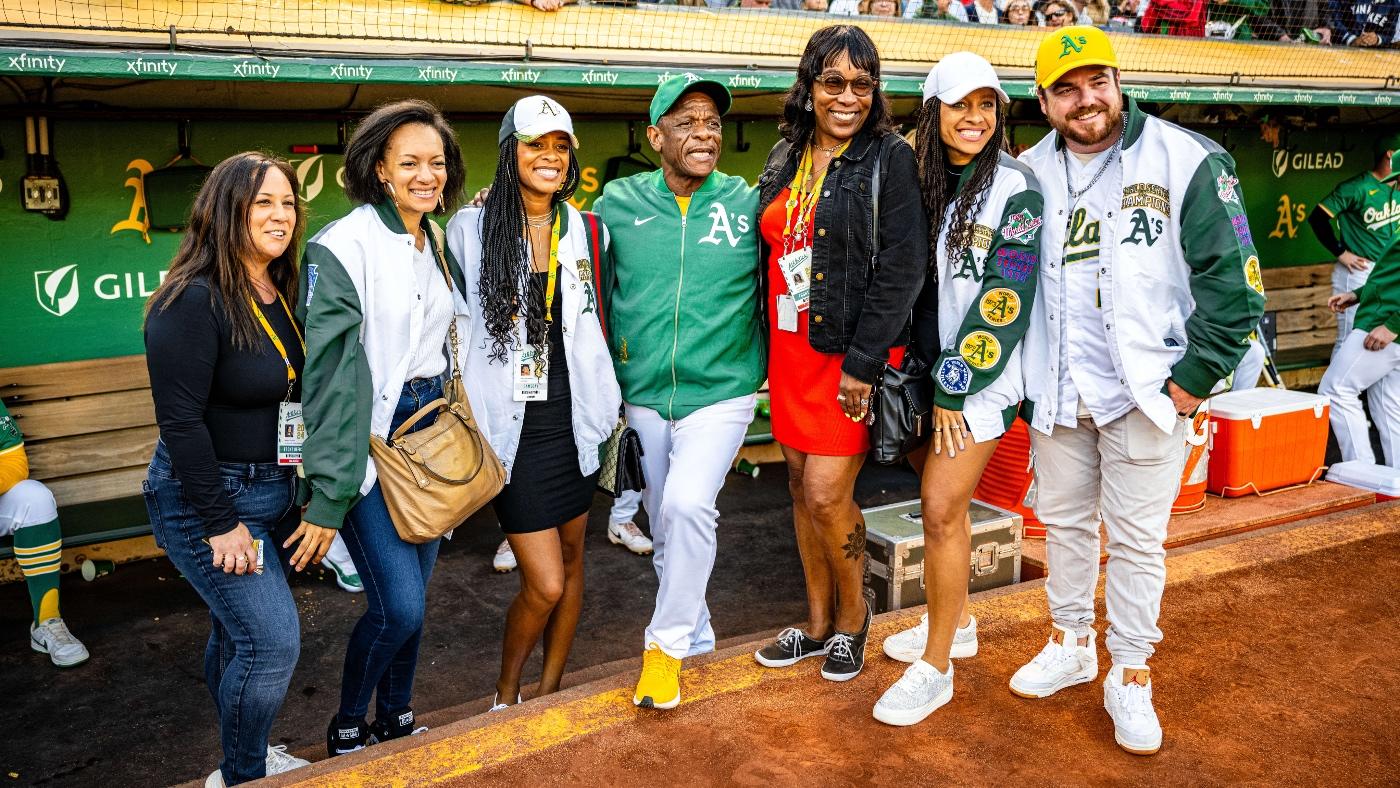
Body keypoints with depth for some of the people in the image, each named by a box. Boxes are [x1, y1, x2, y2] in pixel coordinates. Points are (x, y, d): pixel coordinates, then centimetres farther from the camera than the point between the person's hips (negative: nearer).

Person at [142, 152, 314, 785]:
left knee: (237, 632, 19)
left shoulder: (283, 296, 7)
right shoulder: (193, 302, -18)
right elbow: (180, 421, -20)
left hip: (274, 490, 7)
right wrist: (220, 523, -19)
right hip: (207, 499, -7)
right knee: (273, 638, -8)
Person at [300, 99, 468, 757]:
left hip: (429, 429, 7)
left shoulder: (439, 245, 9)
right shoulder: (343, 247, -14)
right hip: (370, 437, -6)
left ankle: (396, 720, 32)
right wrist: (329, 494, -19)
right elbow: (332, 374, -18)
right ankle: (346, 730, 17)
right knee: (399, 604, -9)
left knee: (411, 596, 12)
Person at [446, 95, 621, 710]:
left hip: (572, 419, 4)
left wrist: (605, 406, 13)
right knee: (544, 583, -6)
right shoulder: (470, 228, -4)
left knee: (571, 560, 13)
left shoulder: (585, 230, 5)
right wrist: (466, 418, 0)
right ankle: (506, 695, 22)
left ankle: (549, 693, 31)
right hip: (512, 427, -4)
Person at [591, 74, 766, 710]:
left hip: (720, 391, -2)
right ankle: (696, 637, 36)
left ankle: (667, 644, -1)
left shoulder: (747, 203, -3)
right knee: (665, 527, 13)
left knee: (689, 506, -22)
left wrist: (766, 364, 3)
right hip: (643, 396, 3)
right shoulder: (618, 202, 0)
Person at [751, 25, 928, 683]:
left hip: (853, 355, -6)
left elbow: (902, 268, -13)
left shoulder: (890, 159, -7)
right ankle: (818, 622, 28)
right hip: (790, 351, 6)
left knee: (826, 494, -7)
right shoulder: (785, 157, 11)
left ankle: (852, 615, 19)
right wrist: (767, 349, 11)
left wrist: (863, 364, -18)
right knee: (801, 486, 12)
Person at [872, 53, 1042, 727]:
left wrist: (955, 386, -14)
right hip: (933, 367, 6)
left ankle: (935, 668, 4)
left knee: (942, 507, -8)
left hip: (982, 375, -6)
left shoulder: (1015, 189, -11)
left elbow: (1004, 298, -15)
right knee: (943, 500, 13)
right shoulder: (925, 184, 8)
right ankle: (956, 622, 33)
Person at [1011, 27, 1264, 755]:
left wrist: (1192, 379, -10)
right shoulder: (1032, 173, 4)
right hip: (1055, 394, 4)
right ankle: (1071, 646, 35)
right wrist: (1017, 378, 8)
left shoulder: (1185, 161, -8)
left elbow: (1232, 281, -8)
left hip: (1144, 393, -4)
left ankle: (1131, 680, 20)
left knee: (1136, 538, 4)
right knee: (1064, 522, 15)